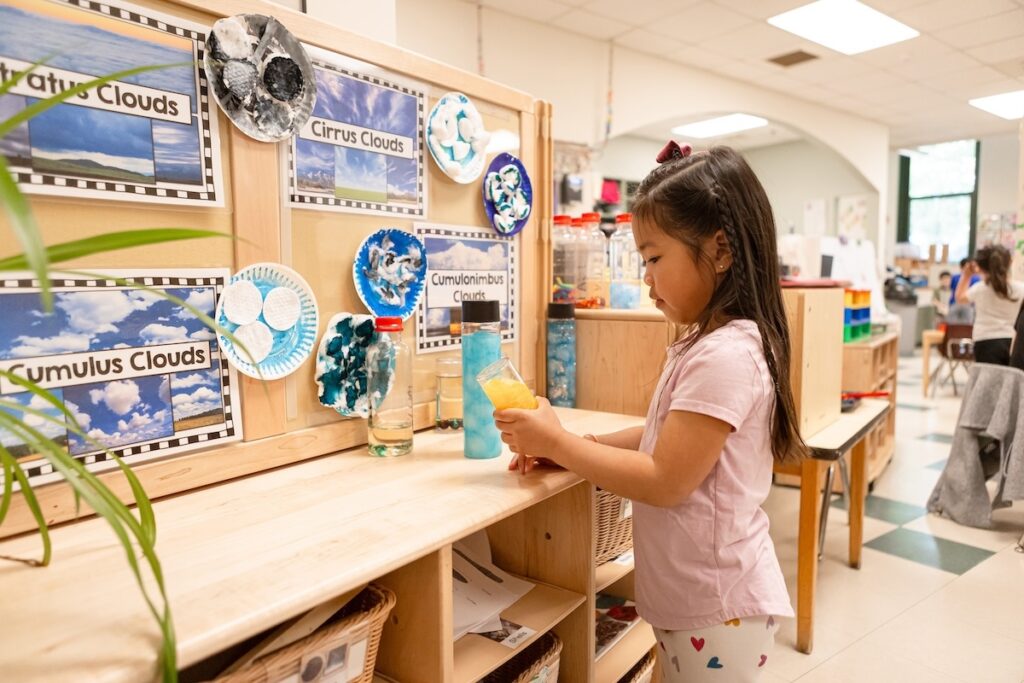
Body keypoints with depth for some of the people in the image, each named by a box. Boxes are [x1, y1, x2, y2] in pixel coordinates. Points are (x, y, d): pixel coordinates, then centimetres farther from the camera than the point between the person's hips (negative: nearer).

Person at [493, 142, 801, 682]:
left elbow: (664, 482, -25)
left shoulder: (725, 356, -26)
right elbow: (666, 437, 9)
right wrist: (573, 446, -2)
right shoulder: (705, 343, 5)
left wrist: (558, 442, -18)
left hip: (717, 606, -8)